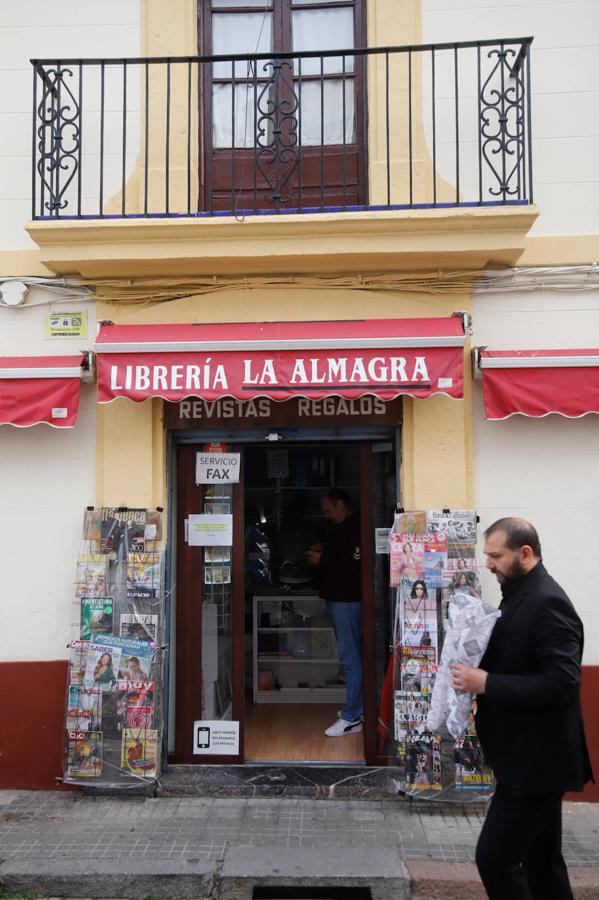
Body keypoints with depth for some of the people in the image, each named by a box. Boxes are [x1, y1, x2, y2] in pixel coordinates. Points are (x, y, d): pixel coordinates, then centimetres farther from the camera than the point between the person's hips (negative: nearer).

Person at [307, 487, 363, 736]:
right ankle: (357, 708, 24)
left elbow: (354, 564, -25)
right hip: (340, 598, 11)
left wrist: (323, 560, -15)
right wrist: (324, 552, 10)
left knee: (350, 657, -8)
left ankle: (352, 718, -4)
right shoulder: (344, 528, 17)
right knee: (352, 655, 15)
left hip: (347, 600, -11)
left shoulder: (354, 528, -16)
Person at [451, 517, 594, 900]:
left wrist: (486, 684, -25)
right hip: (530, 754, 10)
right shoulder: (521, 595, 10)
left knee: (494, 856, -4)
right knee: (541, 857, 18)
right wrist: (479, 673, 0)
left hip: (537, 758, -10)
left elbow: (562, 683, -28)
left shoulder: (547, 603, -21)